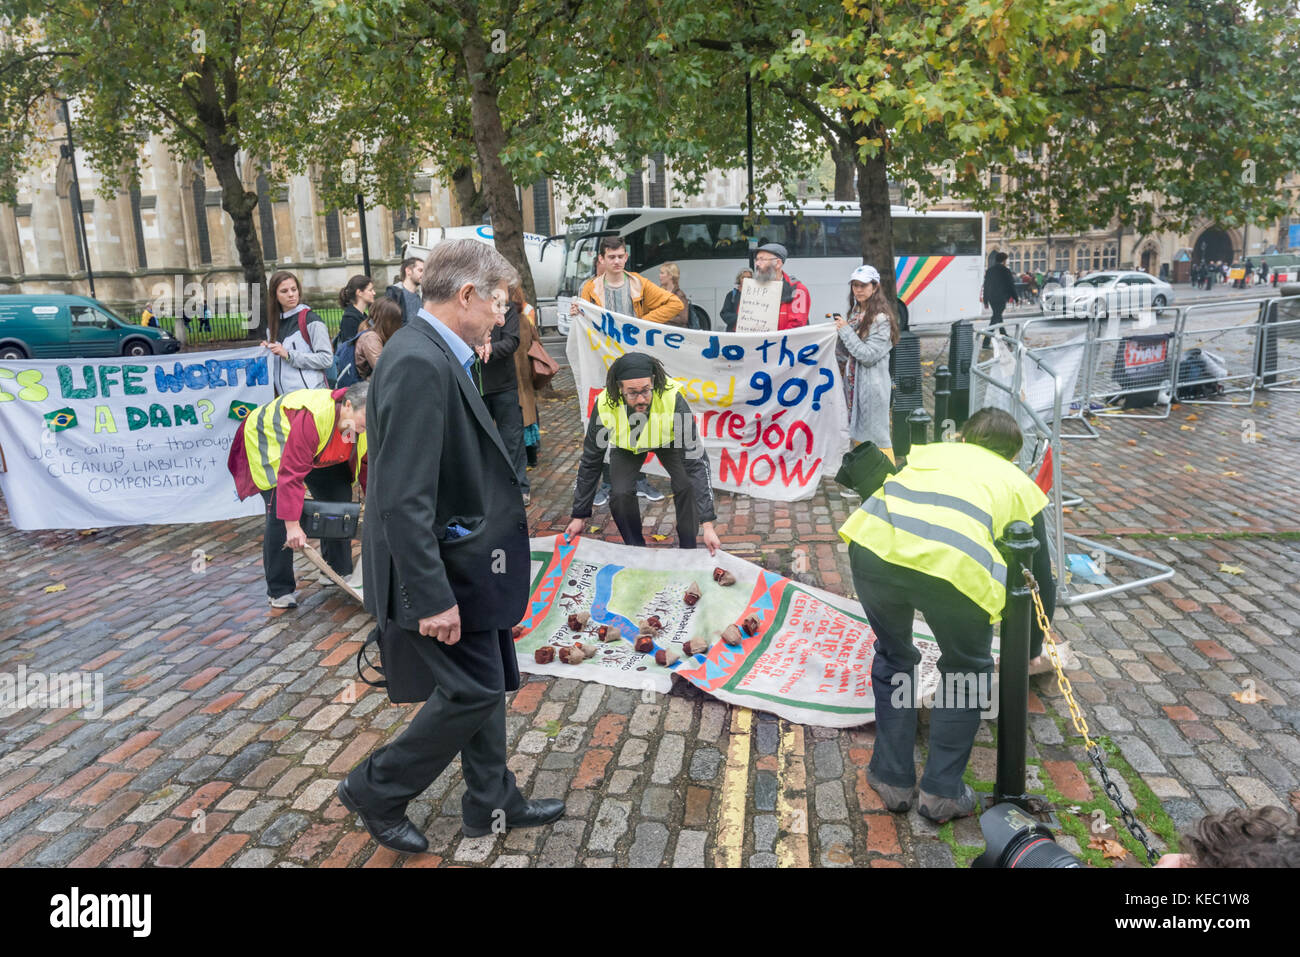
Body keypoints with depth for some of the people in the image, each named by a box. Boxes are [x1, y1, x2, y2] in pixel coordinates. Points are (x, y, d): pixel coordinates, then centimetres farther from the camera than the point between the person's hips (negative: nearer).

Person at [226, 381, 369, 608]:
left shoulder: (366, 425, -21)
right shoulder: (310, 418, -43)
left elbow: (368, 467, -5)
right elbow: (291, 474, -42)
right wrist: (293, 525, -41)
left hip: (320, 452, 7)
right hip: (269, 441, -7)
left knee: (340, 500, 2)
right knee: (281, 514, -18)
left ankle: (339, 572, 18)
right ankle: (279, 590, -7)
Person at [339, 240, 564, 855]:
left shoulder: (434, 354, 7)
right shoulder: (419, 363, -25)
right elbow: (403, 499, -28)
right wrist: (433, 597, -25)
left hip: (460, 557, 10)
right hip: (440, 568, -10)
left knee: (484, 685, 19)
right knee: (474, 692, 2)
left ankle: (492, 803, 36)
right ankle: (376, 791, 22)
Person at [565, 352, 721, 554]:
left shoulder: (673, 400, -41)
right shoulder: (605, 406, -35)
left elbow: (696, 461, -39)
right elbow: (590, 462, -21)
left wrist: (707, 524, -44)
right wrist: (579, 516, -15)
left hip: (668, 440, -1)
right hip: (626, 447, 1)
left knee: (687, 487, -21)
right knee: (620, 494, -18)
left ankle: (688, 551, 1)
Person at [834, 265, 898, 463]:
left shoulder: (880, 318, -13)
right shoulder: (856, 312, 12)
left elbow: (869, 355, -19)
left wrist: (845, 330, -16)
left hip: (871, 384, -8)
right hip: (853, 382, 8)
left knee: (875, 433, -4)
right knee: (857, 433, 13)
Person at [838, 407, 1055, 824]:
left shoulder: (929, 452, 38)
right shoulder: (1019, 485, 32)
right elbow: (1041, 578, 38)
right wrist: (1032, 649, 54)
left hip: (872, 544, 3)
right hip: (955, 566, -2)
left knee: (893, 657, 30)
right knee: (967, 672, 27)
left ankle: (892, 778, 38)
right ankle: (942, 792, 31)